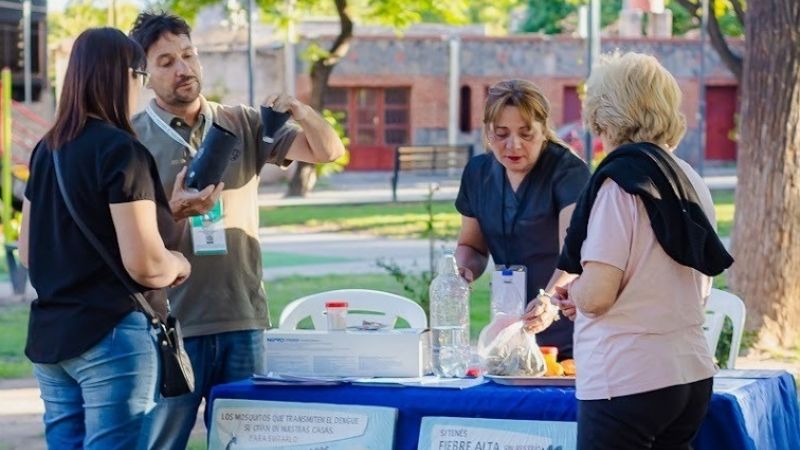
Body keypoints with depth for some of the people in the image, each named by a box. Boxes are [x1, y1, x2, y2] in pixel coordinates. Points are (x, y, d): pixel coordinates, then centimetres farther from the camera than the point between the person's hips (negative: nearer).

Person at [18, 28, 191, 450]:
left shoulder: (46, 151, 10)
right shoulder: (122, 151, -14)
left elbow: (27, 252, 18)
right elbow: (144, 265, -19)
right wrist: (179, 264, 0)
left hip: (49, 335, 8)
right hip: (110, 334, -8)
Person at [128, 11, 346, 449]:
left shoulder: (242, 124, 9)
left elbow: (329, 150, 5)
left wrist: (301, 111, -15)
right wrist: (174, 211, -22)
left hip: (243, 320, 3)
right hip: (171, 325, -3)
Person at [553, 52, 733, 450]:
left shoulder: (621, 180, -12)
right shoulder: (691, 182, 10)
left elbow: (596, 295, -19)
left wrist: (573, 293, 5)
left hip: (626, 380, -8)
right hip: (692, 373, 8)